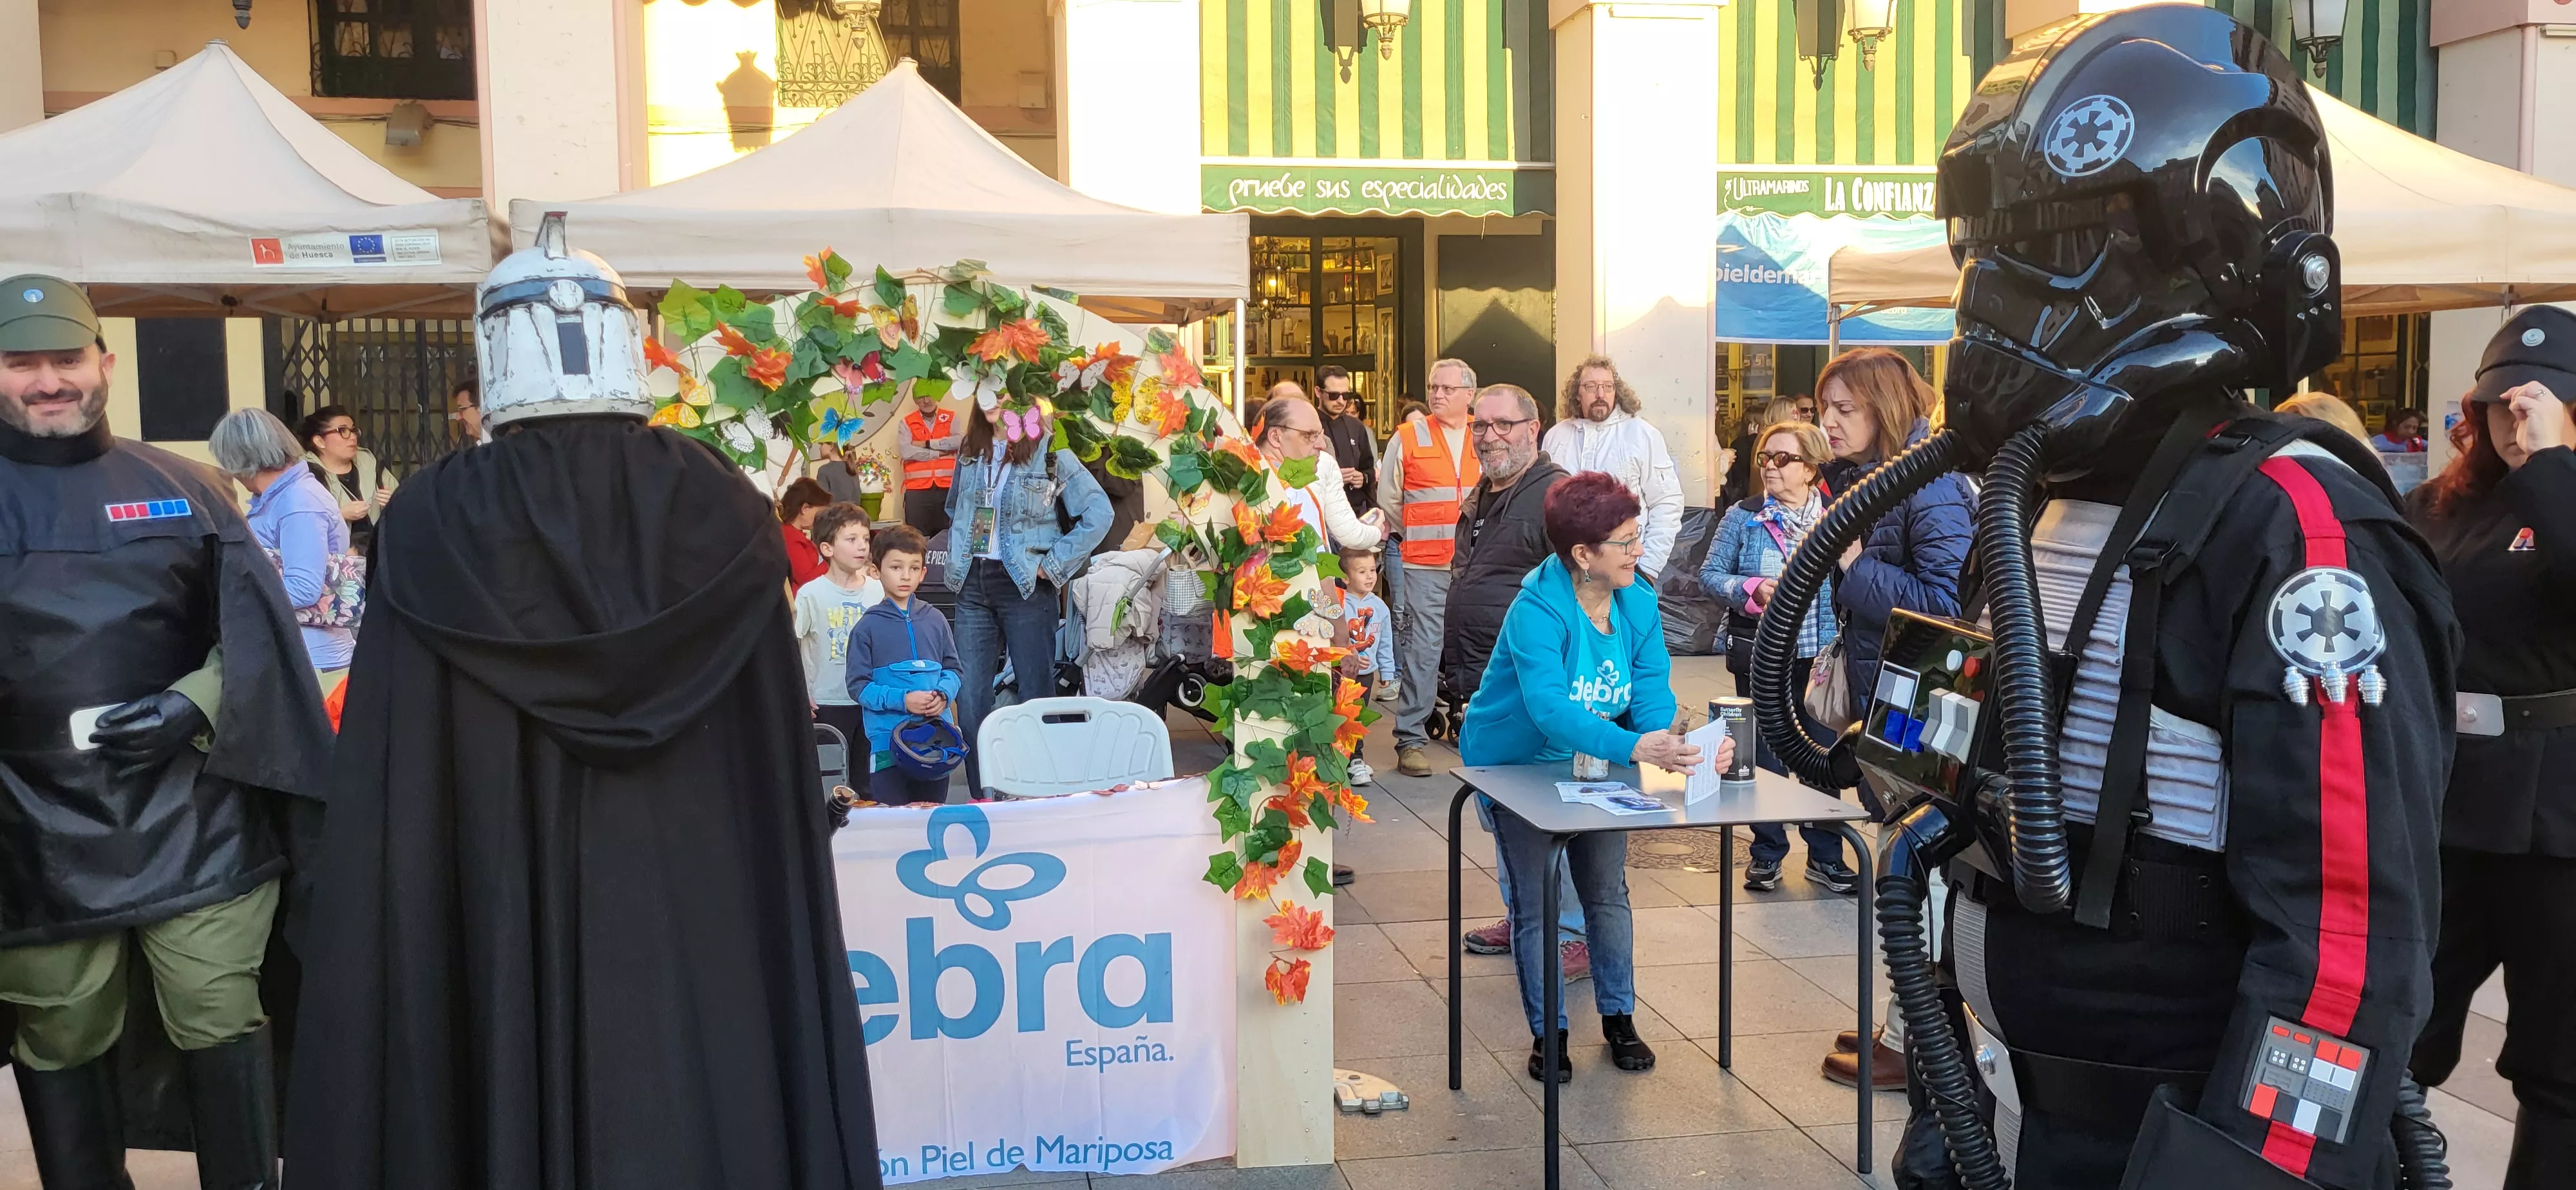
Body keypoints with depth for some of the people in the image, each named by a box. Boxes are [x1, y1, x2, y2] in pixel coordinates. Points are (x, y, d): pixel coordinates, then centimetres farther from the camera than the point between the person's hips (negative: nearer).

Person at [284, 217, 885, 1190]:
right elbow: (783, 762, 0)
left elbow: (387, 787, -6)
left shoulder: (432, 527, -8)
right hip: (701, 913, 1)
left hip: (502, 919, -1)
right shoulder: (724, 510, -5)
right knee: (700, 1106, 12)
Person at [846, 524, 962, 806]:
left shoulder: (934, 620, 8)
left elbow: (953, 669, 12)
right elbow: (858, 684, -4)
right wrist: (903, 700, -16)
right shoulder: (869, 626, -1)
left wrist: (942, 695, -9)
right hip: (888, 741, -3)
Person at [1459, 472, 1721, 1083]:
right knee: (1534, 903, 2)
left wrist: (1666, 738, -41)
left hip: (1593, 761, 5)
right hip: (1516, 762, -5)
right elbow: (1549, 706, -46)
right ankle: (1547, 1032, 17)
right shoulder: (1537, 610, -32)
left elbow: (1651, 688, -18)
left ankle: (1619, 1019, 29)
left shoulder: (1639, 602, -13)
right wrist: (1635, 747, -60)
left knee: (1608, 893, 12)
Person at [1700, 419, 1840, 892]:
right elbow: (1710, 574, 2)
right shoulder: (1743, 517, 2)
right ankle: (1767, 853, 21)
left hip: (1820, 658, 0)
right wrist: (1752, 590, -13)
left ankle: (1826, 853, 22)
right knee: (1764, 758, 7)